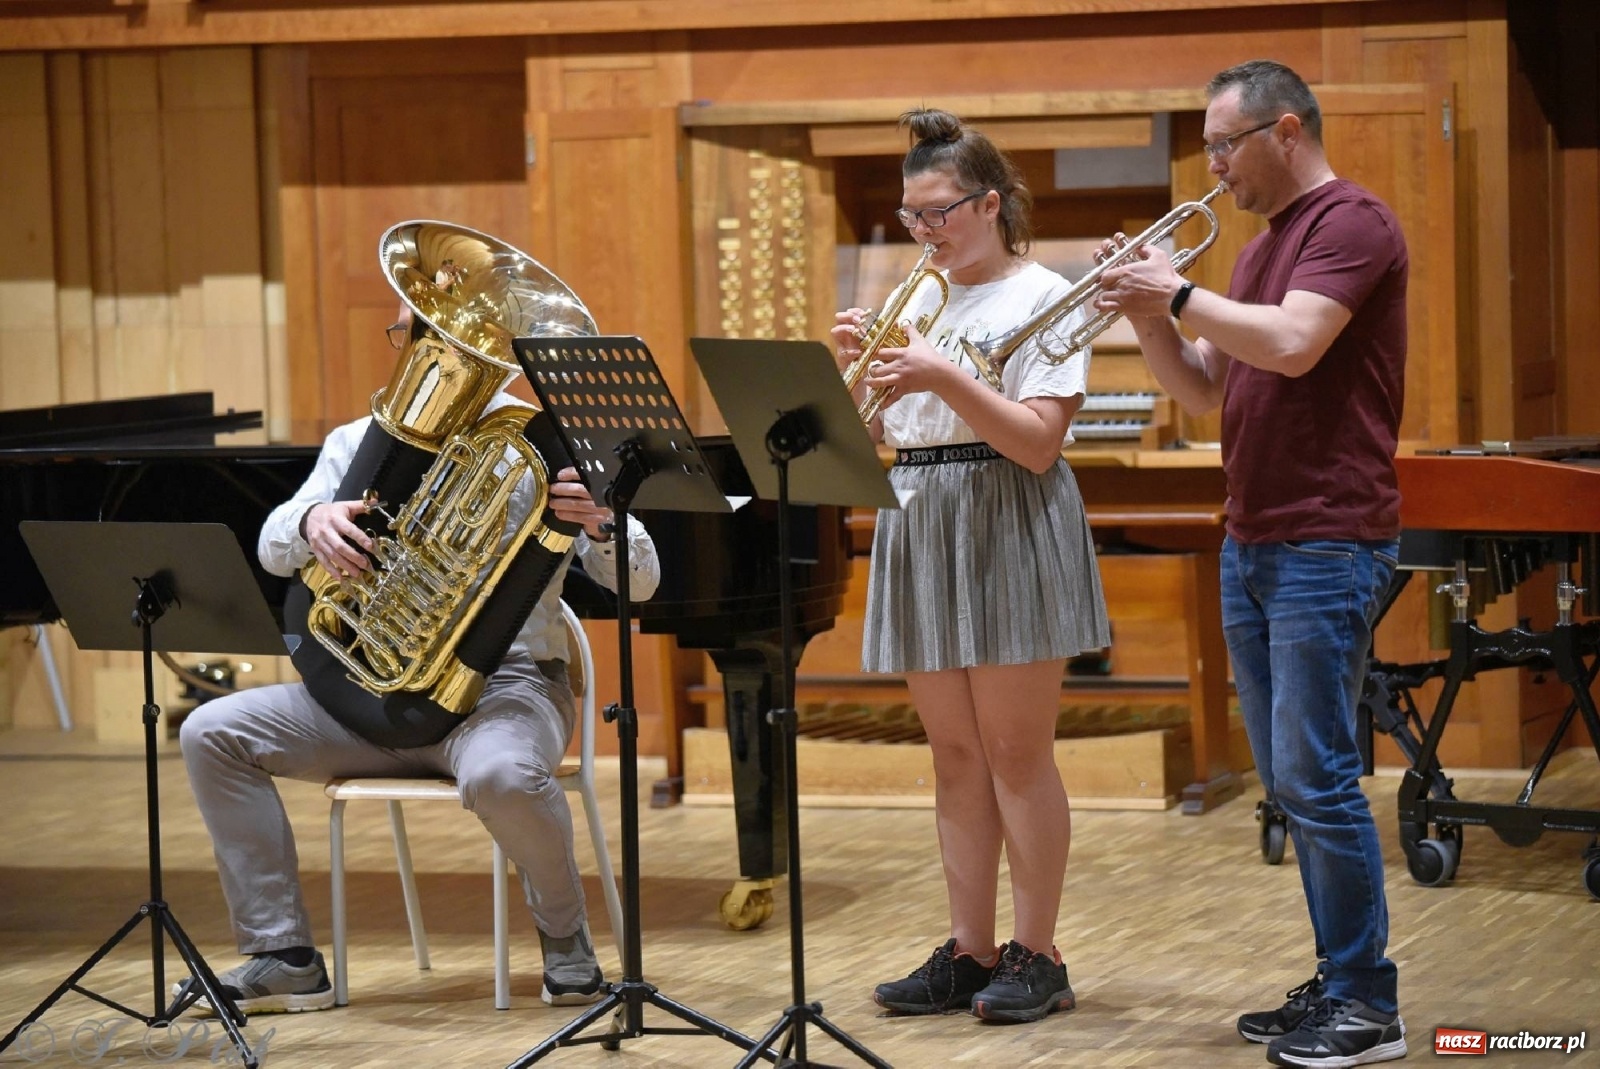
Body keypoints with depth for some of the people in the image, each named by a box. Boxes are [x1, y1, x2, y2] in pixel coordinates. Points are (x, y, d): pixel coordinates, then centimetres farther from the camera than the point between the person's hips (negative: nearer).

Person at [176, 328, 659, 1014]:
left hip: (504, 685, -5)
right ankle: (284, 958, -8)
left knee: (498, 775, -39)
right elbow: (274, 551, 1)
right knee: (213, 733, -12)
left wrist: (599, 522, -31)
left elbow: (638, 581, -7)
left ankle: (564, 935, -8)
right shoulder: (358, 443, 12)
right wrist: (311, 520, -24)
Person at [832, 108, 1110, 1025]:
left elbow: (1040, 443, -15)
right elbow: (869, 434, 14)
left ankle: (1037, 957, 1)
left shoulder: (1041, 297, -5)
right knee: (956, 756, 8)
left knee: (1017, 754, -5)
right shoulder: (917, 302, 15)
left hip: (1009, 531, -7)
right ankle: (970, 953, 11)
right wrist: (855, 363, -4)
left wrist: (945, 381, -24)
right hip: (920, 529, 7)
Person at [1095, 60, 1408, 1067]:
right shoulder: (1264, 246, 19)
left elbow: (1293, 344, -24)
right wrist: (1146, 314, 5)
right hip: (1253, 545, 9)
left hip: (1328, 542, -9)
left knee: (1316, 777, -10)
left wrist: (1183, 293, -13)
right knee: (1292, 781, 11)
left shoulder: (1352, 221, -10)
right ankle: (1338, 983, 17)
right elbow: (1206, 390, 20)